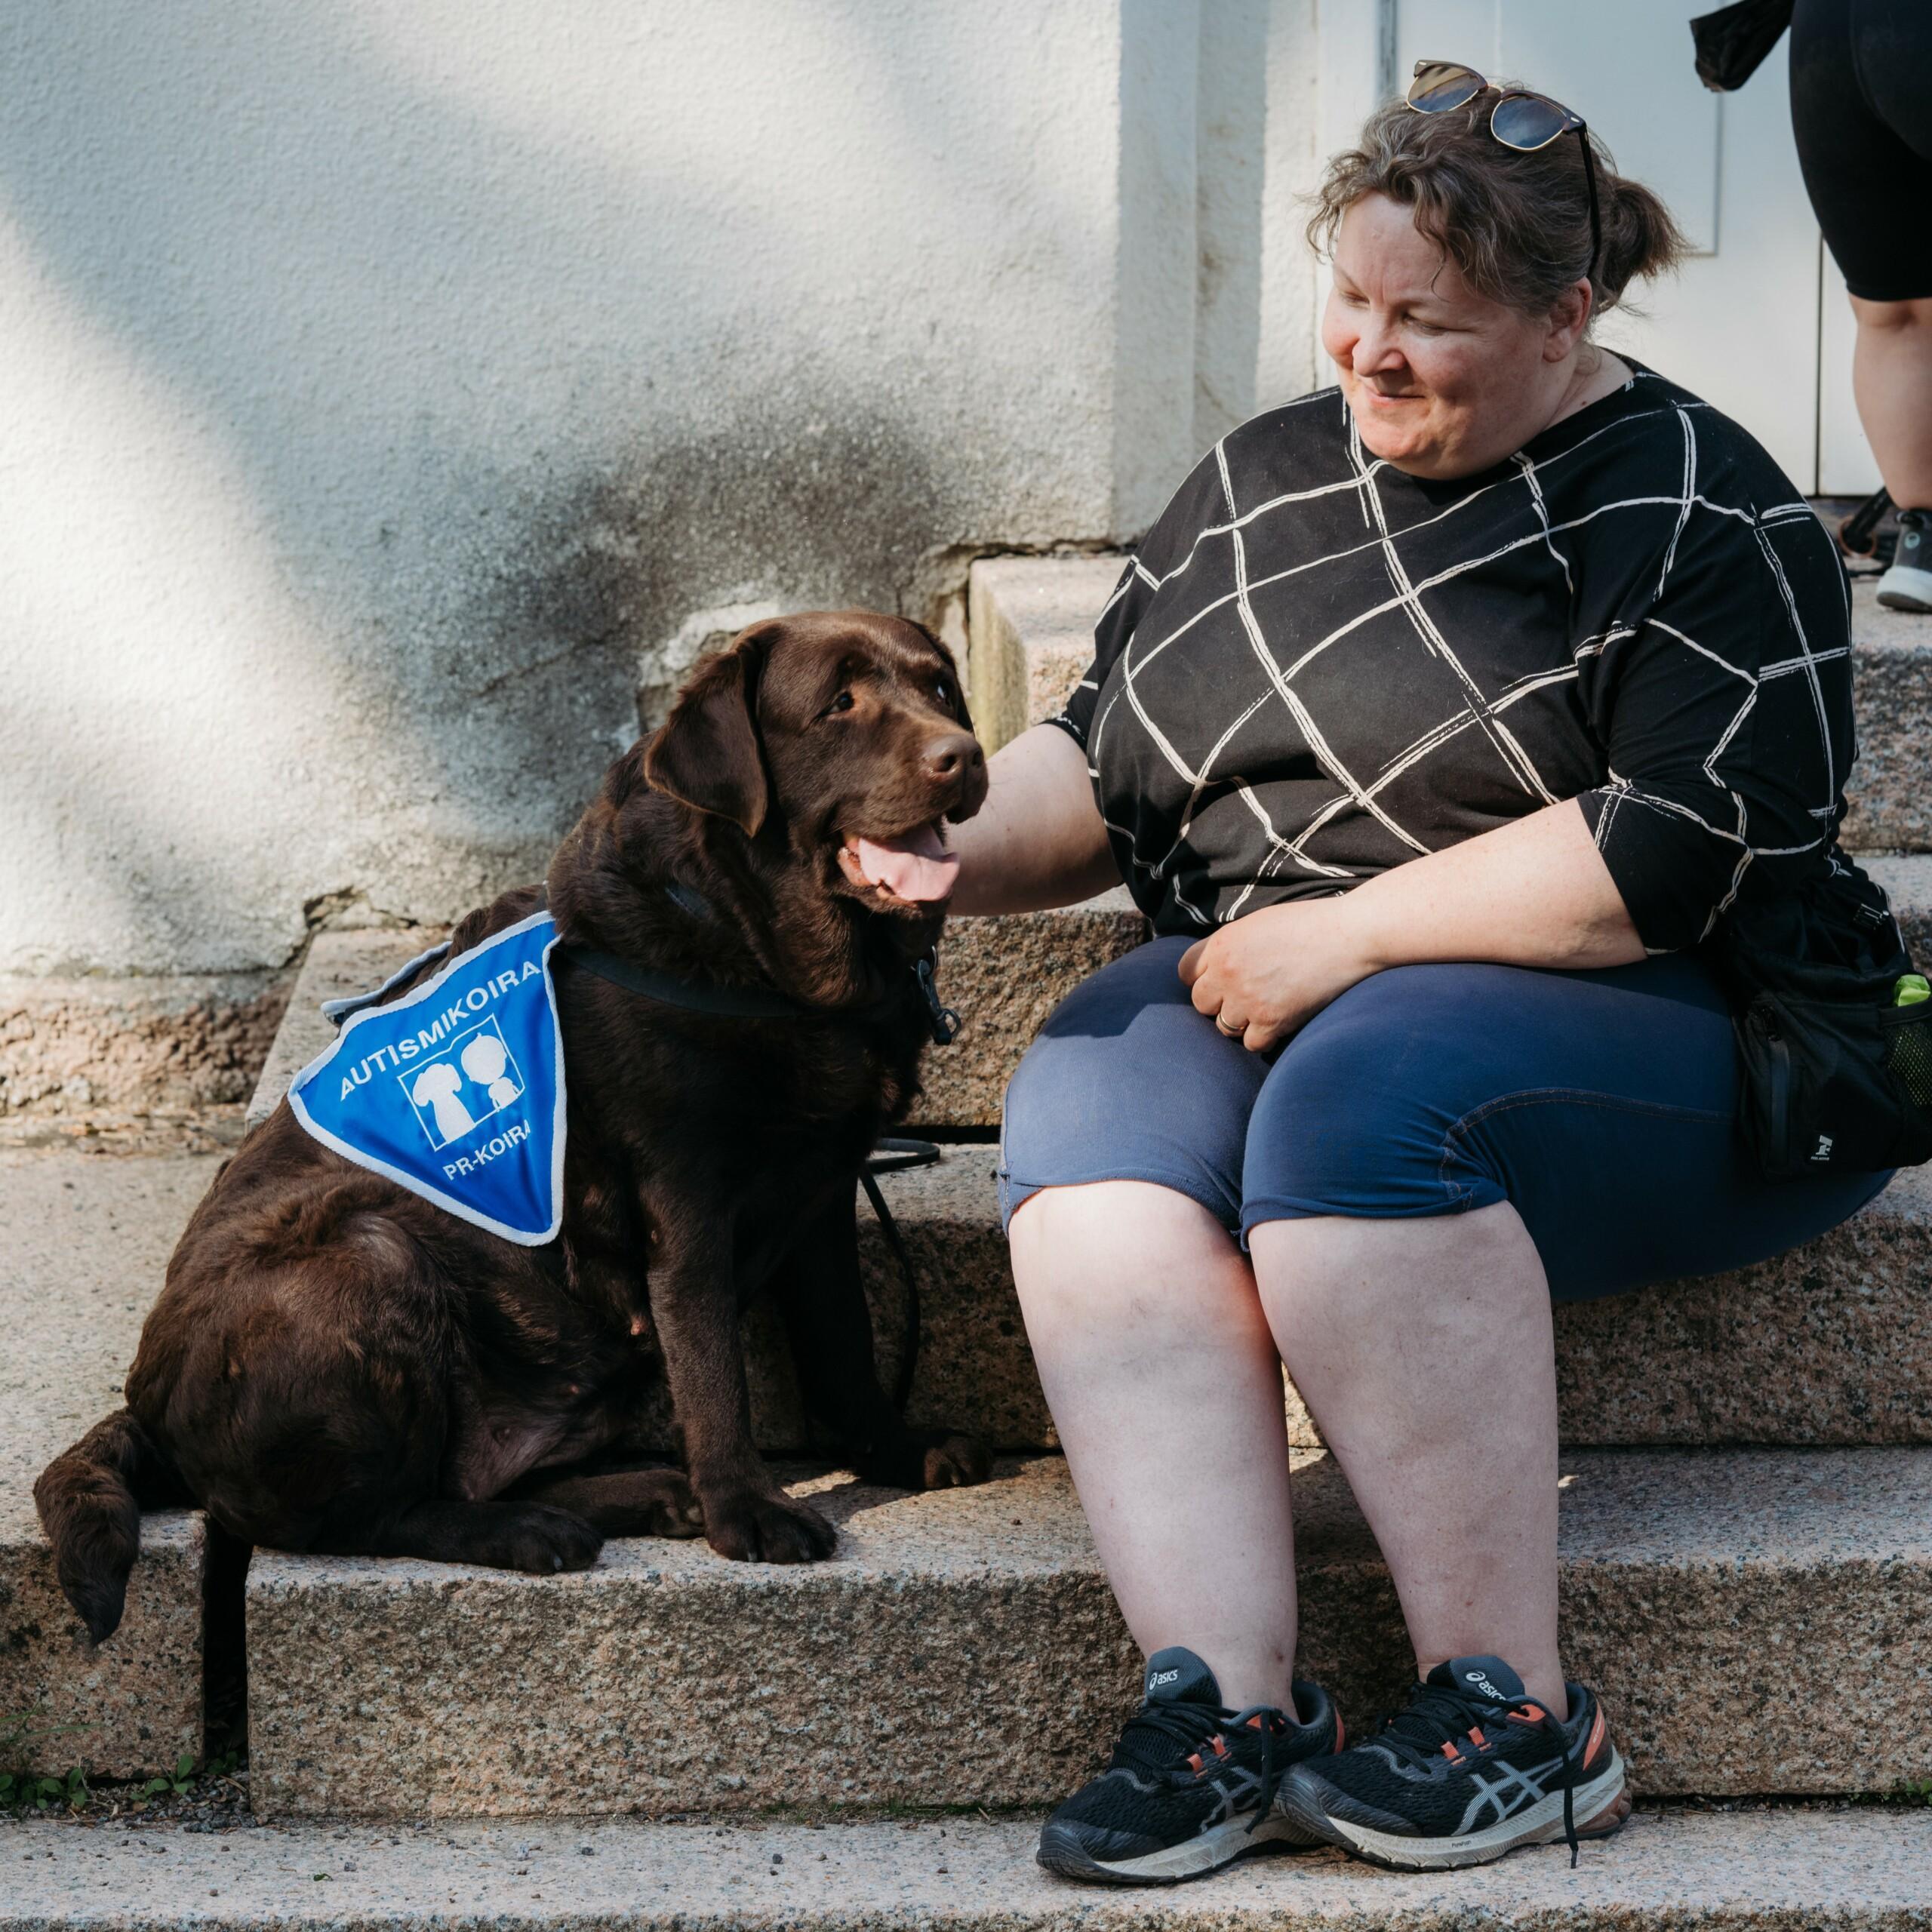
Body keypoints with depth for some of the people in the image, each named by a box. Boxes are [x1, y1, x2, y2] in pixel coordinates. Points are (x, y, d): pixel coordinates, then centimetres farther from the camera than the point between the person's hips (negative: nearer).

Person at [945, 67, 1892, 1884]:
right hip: (1276, 995, 6)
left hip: (1661, 1042, -6)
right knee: (1087, 1093, -25)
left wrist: (1344, 931, -17)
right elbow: (1101, 763, 22)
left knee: (1359, 1089, -35)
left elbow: (1682, 858, -17)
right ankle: (1223, 1701, -36)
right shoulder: (1262, 477, 16)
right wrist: (963, 848, 0)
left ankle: (1513, 1713, -29)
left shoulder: (1696, 514, -6)